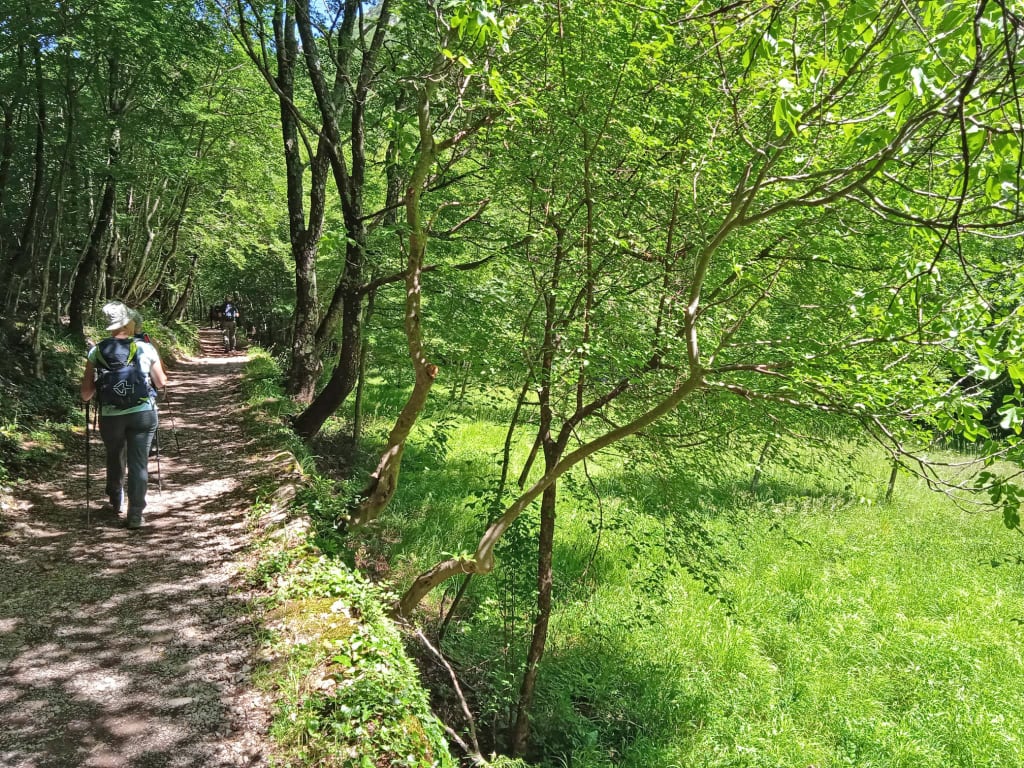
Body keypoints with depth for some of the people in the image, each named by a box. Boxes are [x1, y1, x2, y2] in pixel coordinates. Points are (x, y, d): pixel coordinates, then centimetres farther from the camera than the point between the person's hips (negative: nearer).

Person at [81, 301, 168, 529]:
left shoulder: (96, 352, -3)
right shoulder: (145, 348, -6)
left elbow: (86, 395, -2)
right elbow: (161, 382, 5)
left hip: (110, 416, 2)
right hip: (144, 414, -2)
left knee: (114, 458, 25)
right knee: (139, 463, 5)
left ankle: (115, 502, 42)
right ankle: (135, 515, 5)